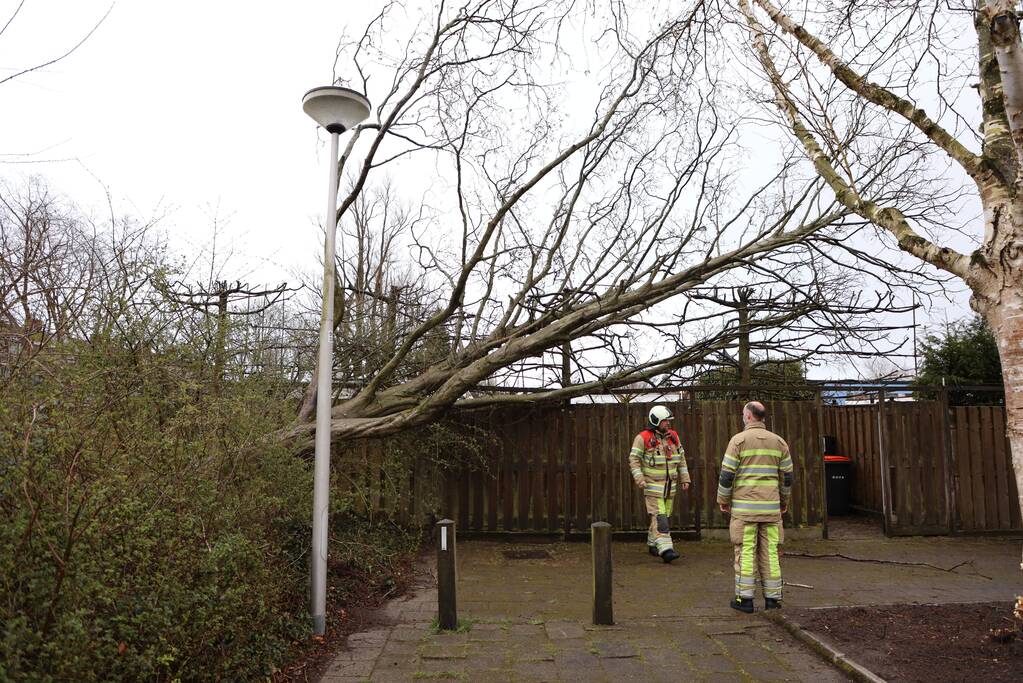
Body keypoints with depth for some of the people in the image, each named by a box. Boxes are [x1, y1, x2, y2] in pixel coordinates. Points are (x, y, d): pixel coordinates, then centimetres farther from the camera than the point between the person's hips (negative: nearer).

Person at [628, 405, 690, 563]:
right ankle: (665, 549, -16)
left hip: (670, 484, 6)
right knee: (659, 517, -12)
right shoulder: (643, 437, -10)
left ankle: (652, 544, 28)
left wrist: (685, 479, 11)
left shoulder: (673, 436, 8)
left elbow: (681, 459, 15)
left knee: (664, 515, 12)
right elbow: (634, 459, -9)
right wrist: (639, 478, -20)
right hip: (652, 484, -6)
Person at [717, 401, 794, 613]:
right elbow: (787, 475, 10)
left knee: (745, 551, 0)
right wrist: (784, 500, 23)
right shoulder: (778, 441, 7)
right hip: (771, 507, 4)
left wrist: (723, 500, 5)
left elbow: (727, 474, -7)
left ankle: (744, 598, 3)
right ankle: (772, 598, 12)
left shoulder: (739, 440, -6)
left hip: (744, 507, -4)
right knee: (770, 551, 8)